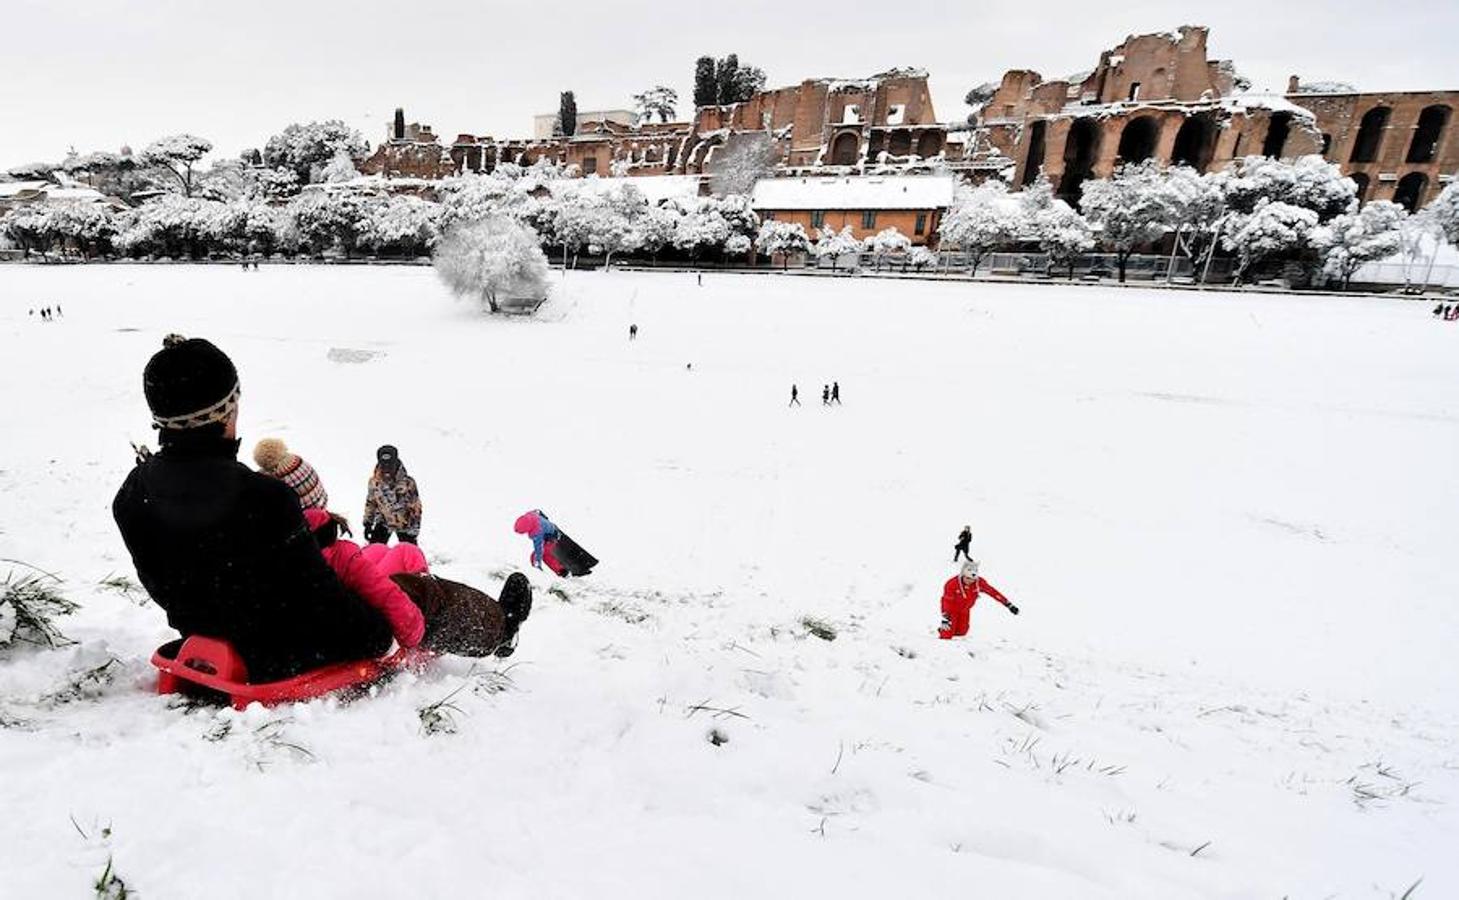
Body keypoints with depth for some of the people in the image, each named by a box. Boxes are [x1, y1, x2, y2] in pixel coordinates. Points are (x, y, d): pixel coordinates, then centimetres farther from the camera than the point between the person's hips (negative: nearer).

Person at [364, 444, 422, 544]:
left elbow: (416, 508, -18)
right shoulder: (374, 481, -16)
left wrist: (414, 530, -14)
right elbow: (370, 503, 2)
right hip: (384, 522, 3)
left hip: (405, 524, -3)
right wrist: (368, 523, 5)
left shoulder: (408, 482, -27)